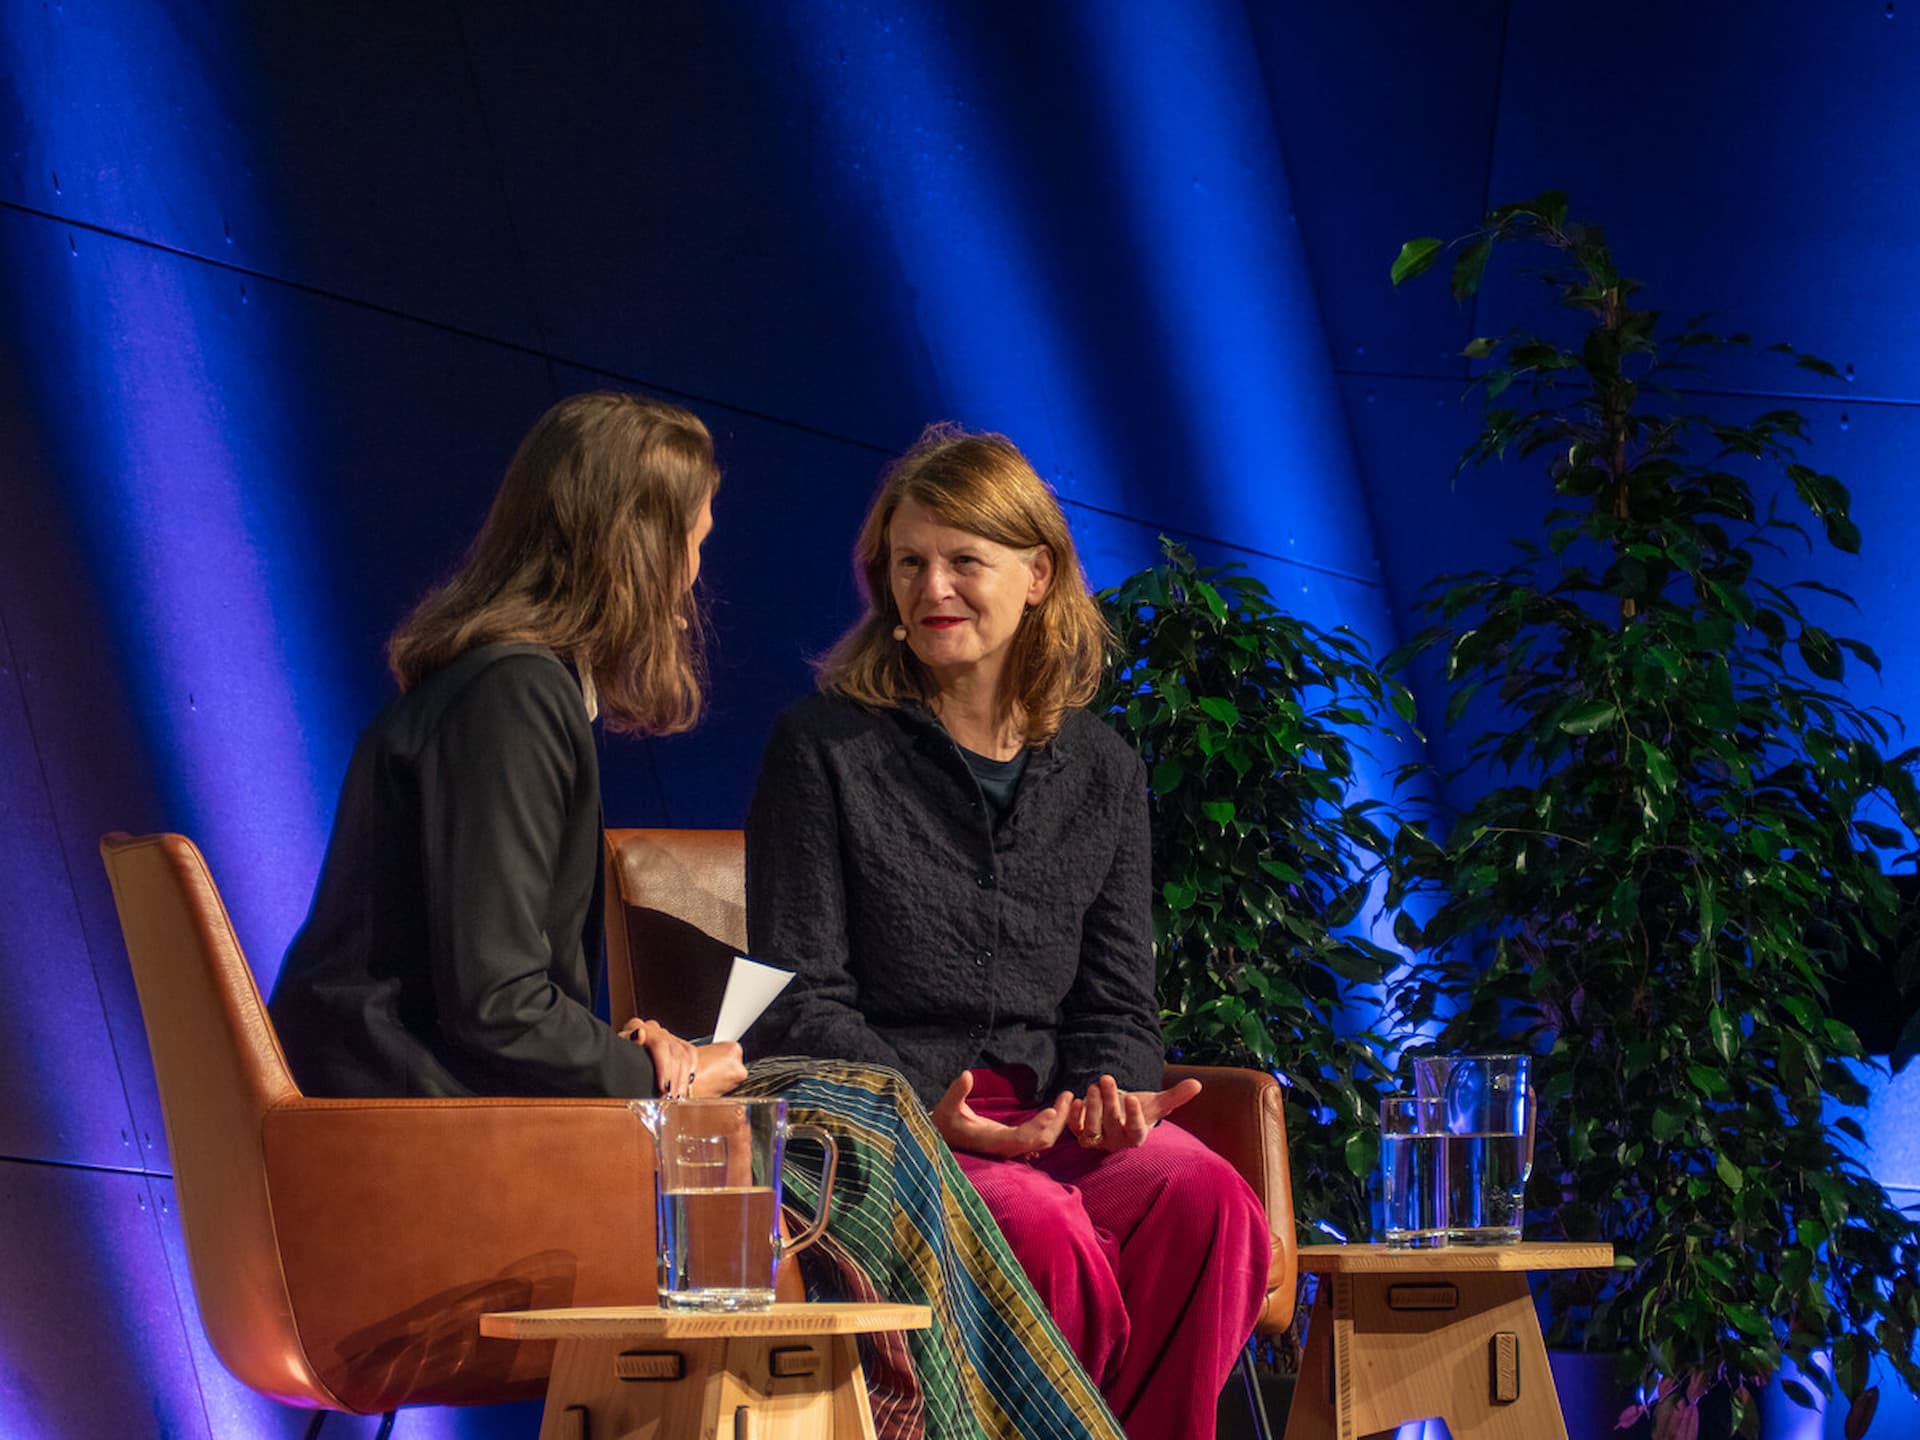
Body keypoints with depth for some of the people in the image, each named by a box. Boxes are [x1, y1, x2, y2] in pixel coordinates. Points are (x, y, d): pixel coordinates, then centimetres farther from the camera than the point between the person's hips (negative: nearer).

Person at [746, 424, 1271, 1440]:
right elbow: (799, 1001, 0)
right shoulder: (823, 747, 4)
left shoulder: (1102, 772, 16)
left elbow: (1117, 1003, 15)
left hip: (1055, 1116, 4)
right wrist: (923, 1109, -17)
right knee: (1041, 1226, -35)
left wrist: (1116, 1094, -9)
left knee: (1208, 1200, -29)